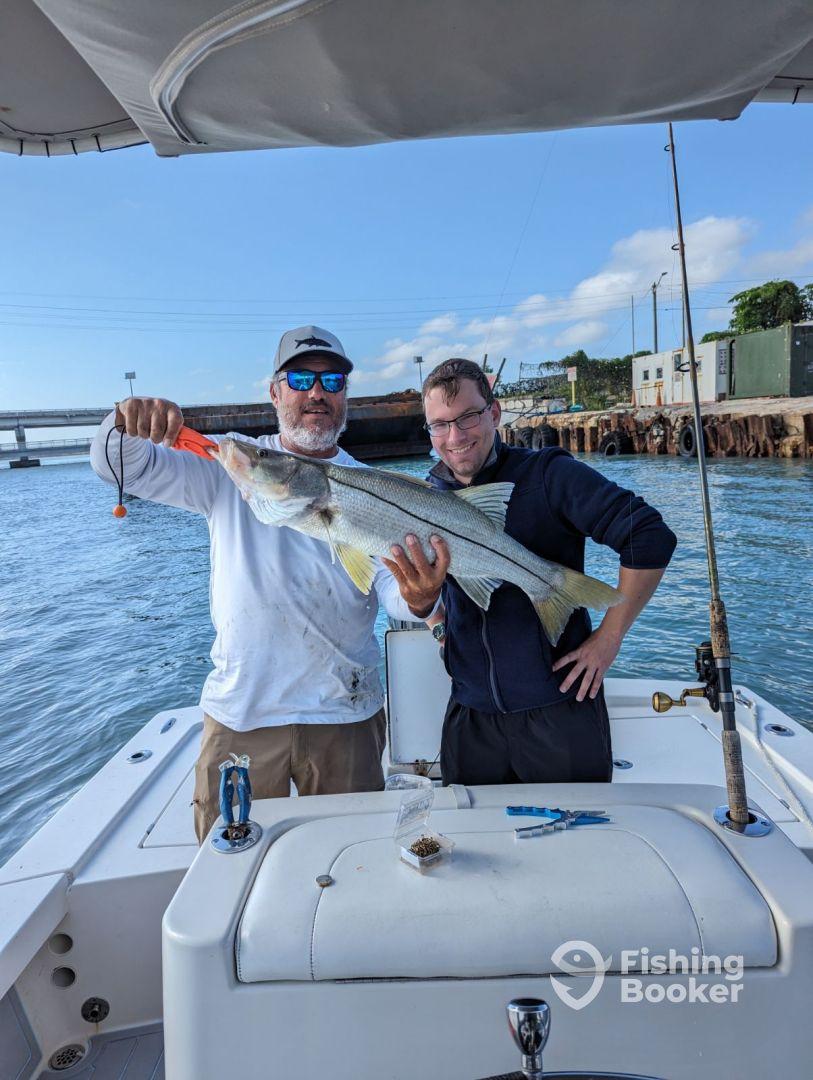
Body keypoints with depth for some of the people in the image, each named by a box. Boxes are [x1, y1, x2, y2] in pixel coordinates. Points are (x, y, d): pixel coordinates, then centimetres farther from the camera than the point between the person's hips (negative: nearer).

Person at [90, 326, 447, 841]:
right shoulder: (232, 467, 2)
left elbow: (392, 588, -9)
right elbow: (119, 467, -3)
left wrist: (419, 599, -33)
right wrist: (127, 426, -26)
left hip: (344, 714, 1)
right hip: (239, 711, 0)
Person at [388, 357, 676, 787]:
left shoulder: (549, 475, -11)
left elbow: (651, 539, -16)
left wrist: (608, 637, -15)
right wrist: (436, 623, 6)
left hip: (560, 706, -4)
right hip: (470, 714, 4)